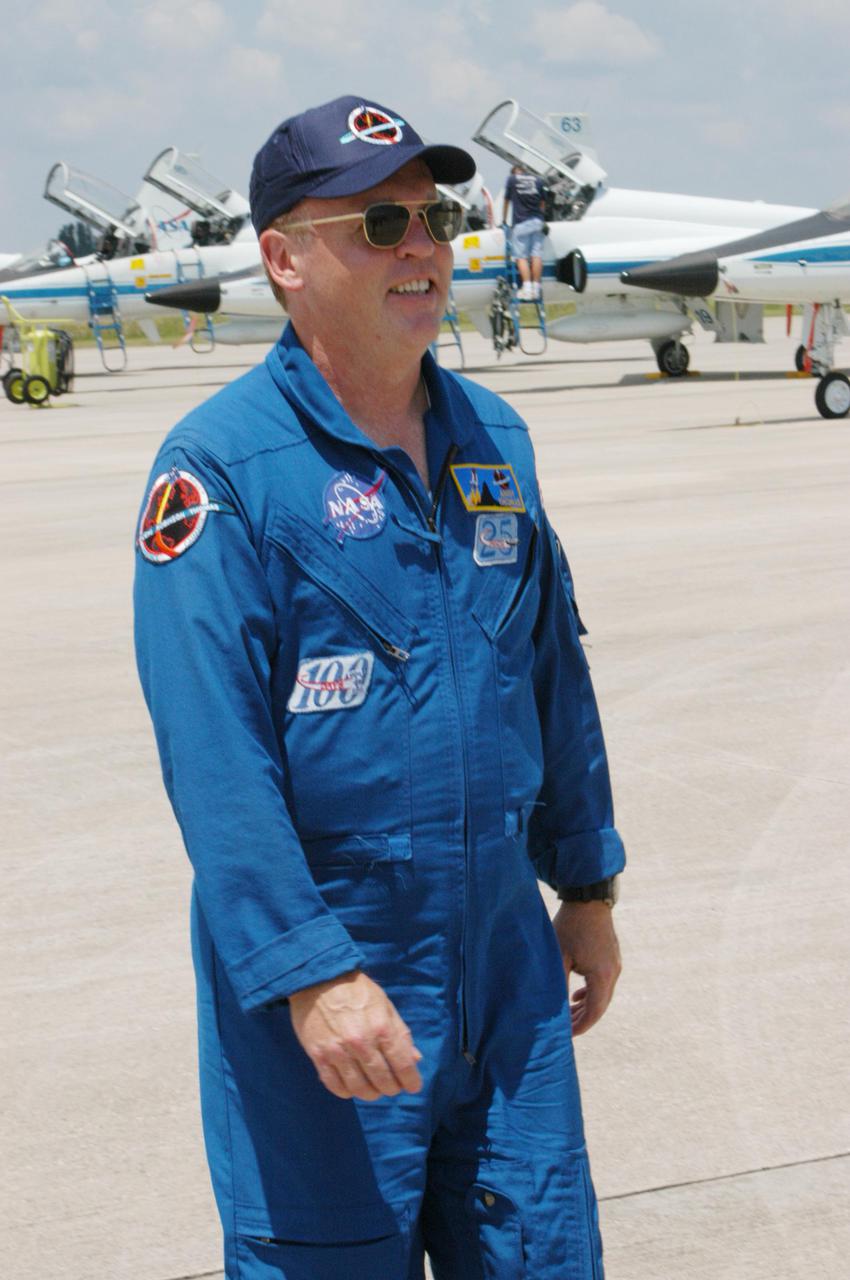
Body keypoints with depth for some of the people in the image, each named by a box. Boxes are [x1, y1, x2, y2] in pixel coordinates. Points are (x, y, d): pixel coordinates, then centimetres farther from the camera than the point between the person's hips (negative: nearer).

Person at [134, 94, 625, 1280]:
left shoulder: (494, 437, 8)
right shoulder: (221, 465, -13)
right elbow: (212, 754, -19)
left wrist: (587, 882, 19)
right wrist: (312, 976, -24)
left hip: (503, 957, 6)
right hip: (315, 968, -6)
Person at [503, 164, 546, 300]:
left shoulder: (512, 179, 5)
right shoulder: (538, 180, 12)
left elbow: (507, 200, 13)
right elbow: (542, 202, 18)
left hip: (520, 222, -3)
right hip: (537, 221, 3)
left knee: (521, 256, -4)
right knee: (537, 255, 2)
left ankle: (527, 288, -16)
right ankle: (536, 288, 1)